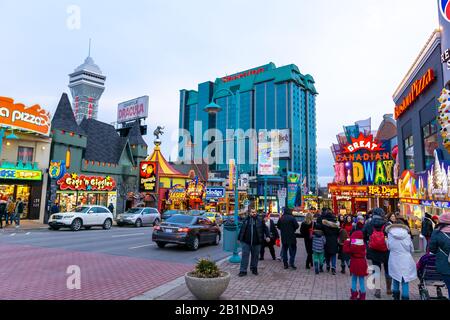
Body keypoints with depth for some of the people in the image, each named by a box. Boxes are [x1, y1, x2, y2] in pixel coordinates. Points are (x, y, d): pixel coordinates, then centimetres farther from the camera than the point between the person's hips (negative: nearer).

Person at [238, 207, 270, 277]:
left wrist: (267, 236, -8)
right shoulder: (246, 220, 6)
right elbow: (242, 230, 13)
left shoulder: (260, 220, 2)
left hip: (256, 242, 0)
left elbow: (265, 228, 4)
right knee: (245, 255, 0)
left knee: (255, 256, 11)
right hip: (246, 242, 0)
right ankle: (243, 271, 5)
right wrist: (239, 238, 15)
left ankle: (254, 268, 29)